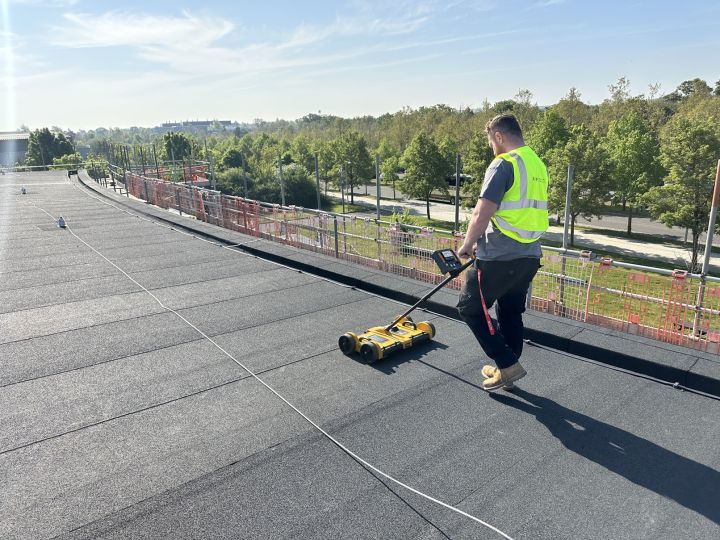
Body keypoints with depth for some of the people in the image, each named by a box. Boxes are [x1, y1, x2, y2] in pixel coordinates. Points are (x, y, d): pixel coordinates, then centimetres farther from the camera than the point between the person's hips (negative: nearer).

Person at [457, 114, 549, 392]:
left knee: (470, 308, 7)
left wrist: (467, 245, -2)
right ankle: (507, 372, 30)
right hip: (529, 256, 9)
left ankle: (508, 365, 6)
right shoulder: (538, 164, 13)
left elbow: (481, 215, -20)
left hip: (500, 258, -8)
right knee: (511, 313, 19)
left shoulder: (503, 164, -14)